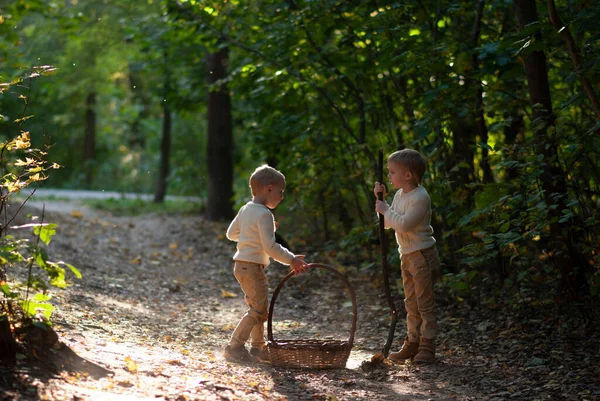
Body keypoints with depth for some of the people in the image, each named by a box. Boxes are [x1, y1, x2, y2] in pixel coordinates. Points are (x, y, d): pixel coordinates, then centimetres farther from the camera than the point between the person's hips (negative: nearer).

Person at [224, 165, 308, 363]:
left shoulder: (245, 209, 10)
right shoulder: (264, 214, -18)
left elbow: (231, 233, 20)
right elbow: (270, 247, -23)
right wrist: (291, 260, -17)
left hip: (241, 263, 10)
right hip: (252, 266, -10)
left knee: (259, 308, 18)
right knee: (258, 309, -6)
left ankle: (258, 347, 25)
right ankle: (234, 346, -5)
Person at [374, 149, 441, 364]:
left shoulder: (420, 197, -19)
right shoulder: (400, 195, 10)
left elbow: (404, 224, -27)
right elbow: (387, 223, 15)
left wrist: (385, 209, -16)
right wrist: (380, 201, 5)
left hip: (422, 255, -9)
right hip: (407, 255, 9)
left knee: (425, 302, -4)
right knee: (411, 302, 15)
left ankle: (427, 346, 0)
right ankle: (412, 342, 22)